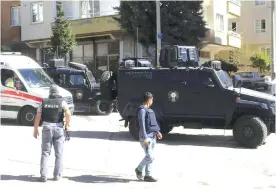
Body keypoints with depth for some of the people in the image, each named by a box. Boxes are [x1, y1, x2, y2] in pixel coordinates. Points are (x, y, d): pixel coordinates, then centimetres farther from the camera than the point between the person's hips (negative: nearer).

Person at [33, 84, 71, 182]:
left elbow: (38, 117, 0)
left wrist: (35, 129, 7)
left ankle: (43, 175, 2)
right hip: (58, 127, -1)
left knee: (45, 153, 8)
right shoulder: (62, 102, 0)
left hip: (46, 127, 1)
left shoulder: (43, 102, 4)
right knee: (59, 153, 10)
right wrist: (67, 125, -3)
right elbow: (68, 114, -16)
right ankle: (57, 175, 10)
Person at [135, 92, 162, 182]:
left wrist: (157, 132, 10)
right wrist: (145, 137, -23)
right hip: (146, 137, -9)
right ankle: (139, 169, 11)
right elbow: (142, 124, -18)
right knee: (149, 156, -10)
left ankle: (147, 175, 14)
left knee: (150, 157, 9)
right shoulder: (142, 110, -12)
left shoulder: (149, 110, 17)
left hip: (152, 136, 9)